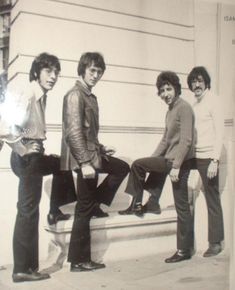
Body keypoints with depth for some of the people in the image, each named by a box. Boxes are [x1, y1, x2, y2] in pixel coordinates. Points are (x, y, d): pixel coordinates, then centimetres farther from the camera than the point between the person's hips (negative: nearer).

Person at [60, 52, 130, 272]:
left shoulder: (90, 97, 15)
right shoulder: (75, 95, -14)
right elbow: (74, 131, -23)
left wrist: (101, 148, 18)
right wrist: (85, 162, -27)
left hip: (92, 154, 9)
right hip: (84, 157, -9)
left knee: (122, 168, 22)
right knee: (84, 209, -2)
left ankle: (95, 204, 18)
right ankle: (79, 261, 10)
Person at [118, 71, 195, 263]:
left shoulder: (184, 108, -12)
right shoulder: (170, 110, 16)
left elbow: (186, 140, -20)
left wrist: (176, 166, -24)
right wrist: (152, 158, 14)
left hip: (179, 162, -9)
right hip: (169, 160, 9)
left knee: (182, 207, -3)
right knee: (138, 164, 12)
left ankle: (185, 250, 8)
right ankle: (138, 204, 21)